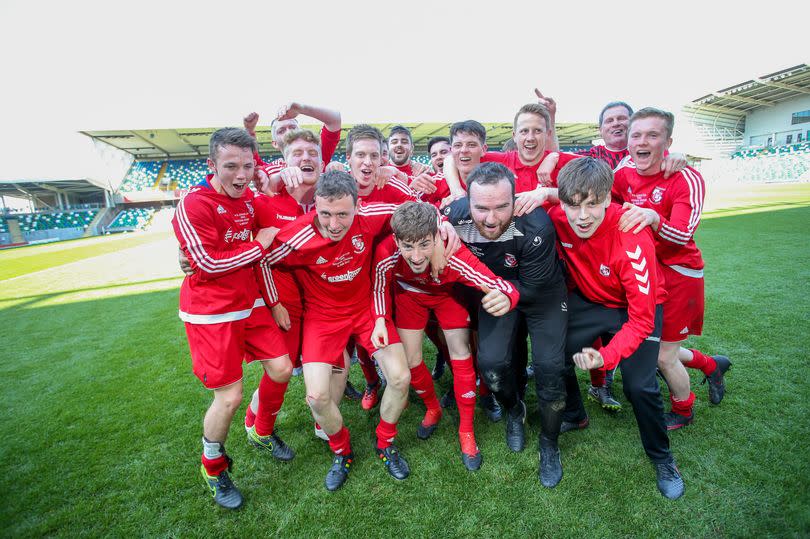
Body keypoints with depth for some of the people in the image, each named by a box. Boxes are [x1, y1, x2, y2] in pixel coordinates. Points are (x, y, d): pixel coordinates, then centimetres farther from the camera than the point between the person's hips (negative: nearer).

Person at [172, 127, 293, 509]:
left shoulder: (250, 199, 6)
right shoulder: (194, 205, -17)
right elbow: (209, 264, -20)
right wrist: (259, 245, -13)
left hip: (249, 304, 7)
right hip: (211, 313, -7)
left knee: (281, 368, 8)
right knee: (229, 397, -2)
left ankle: (262, 429, 37)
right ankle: (213, 468, 27)